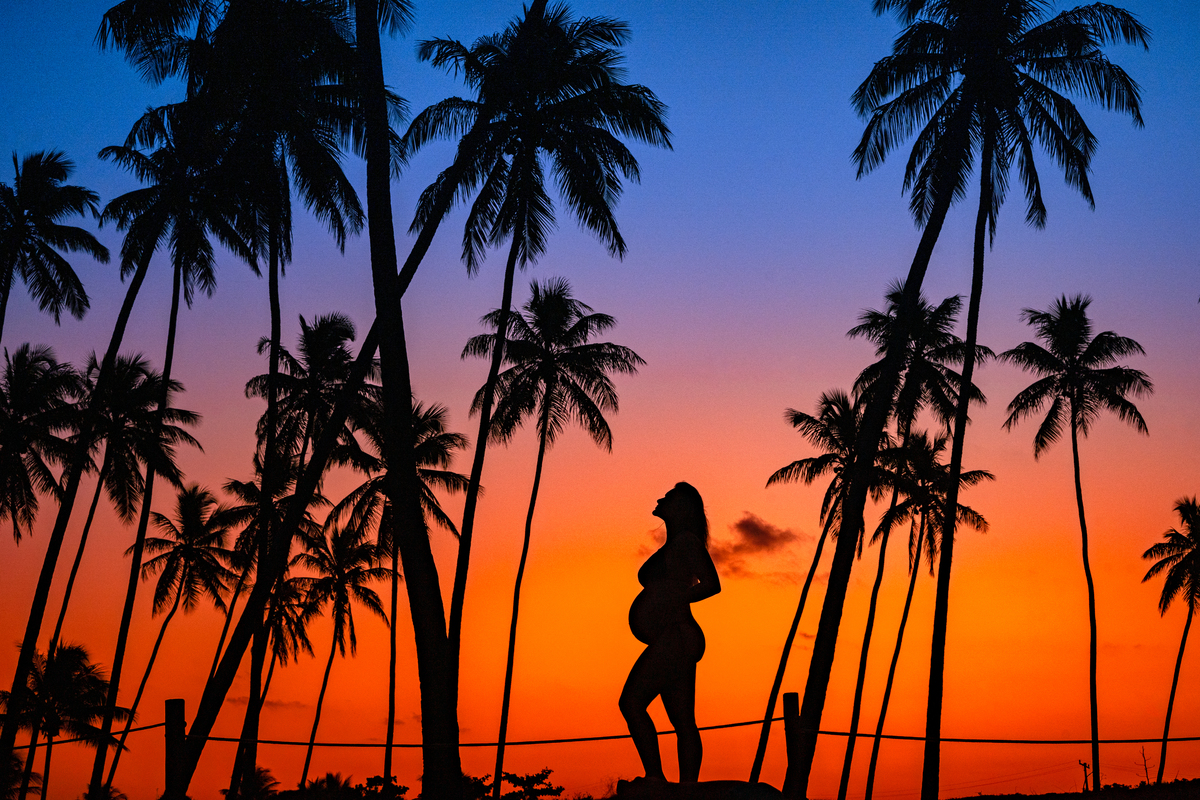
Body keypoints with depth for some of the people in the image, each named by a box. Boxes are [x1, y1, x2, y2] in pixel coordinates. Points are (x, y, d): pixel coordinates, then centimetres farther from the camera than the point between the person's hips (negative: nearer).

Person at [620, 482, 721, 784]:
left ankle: (655, 776, -18)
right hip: (673, 642, 10)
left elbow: (712, 584, -14)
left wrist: (669, 601, -14)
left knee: (631, 703, -16)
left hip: (675, 636, -10)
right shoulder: (671, 547, 22)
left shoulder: (687, 540, -5)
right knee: (683, 722, 3)